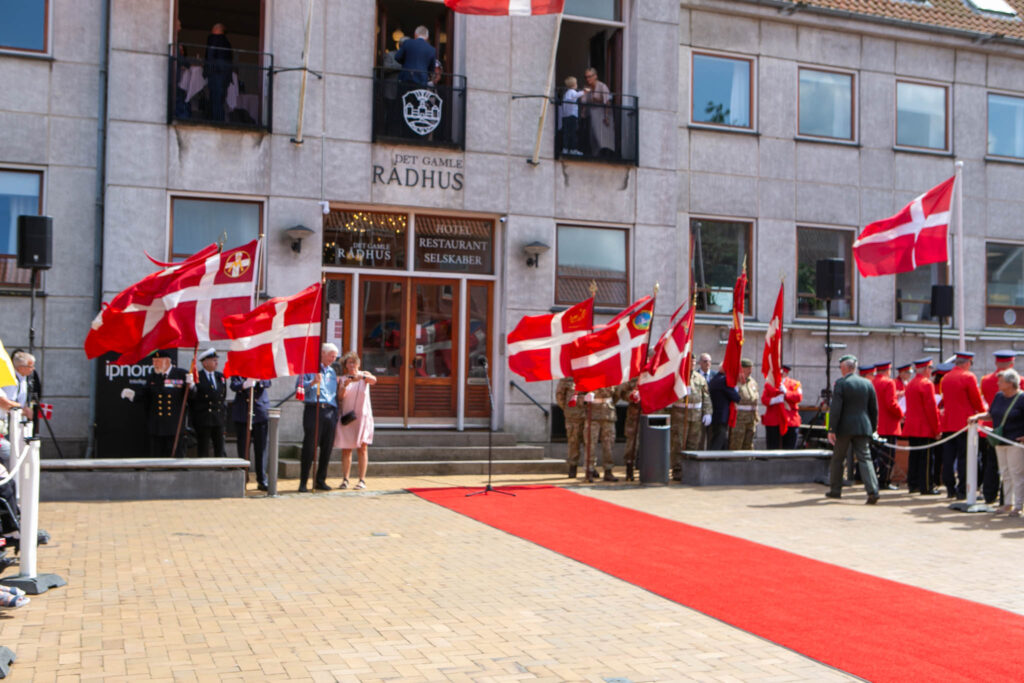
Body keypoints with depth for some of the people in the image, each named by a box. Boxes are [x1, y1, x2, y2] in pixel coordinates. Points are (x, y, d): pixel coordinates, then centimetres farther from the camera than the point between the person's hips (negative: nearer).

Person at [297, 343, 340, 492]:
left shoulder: (332, 372, 23)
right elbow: (299, 386, -4)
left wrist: (336, 414, 16)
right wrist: (312, 382, -20)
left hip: (330, 412, 6)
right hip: (313, 409, -5)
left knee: (327, 448, 4)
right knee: (309, 447, -8)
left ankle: (320, 480, 13)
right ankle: (303, 481, -5)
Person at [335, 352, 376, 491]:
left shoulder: (364, 375, 4)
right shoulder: (342, 379, 6)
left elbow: (374, 380, -18)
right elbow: (340, 396, -6)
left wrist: (361, 376, -36)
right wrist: (344, 386, -25)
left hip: (363, 415, -1)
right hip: (346, 415, 1)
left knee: (362, 447, -4)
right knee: (346, 449, 1)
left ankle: (362, 480, -4)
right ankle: (345, 479, 6)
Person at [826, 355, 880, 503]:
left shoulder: (840, 383, -8)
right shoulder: (867, 383, 6)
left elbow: (835, 408, -14)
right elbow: (874, 409, 9)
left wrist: (832, 429, -13)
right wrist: (873, 428, 19)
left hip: (844, 428, -3)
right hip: (863, 428, 3)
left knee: (837, 459, 12)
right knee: (865, 459, 1)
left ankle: (835, 490, 21)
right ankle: (873, 491, -14)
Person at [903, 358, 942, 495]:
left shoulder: (910, 384, 13)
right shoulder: (927, 384, -13)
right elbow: (931, 408, -16)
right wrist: (937, 428, -12)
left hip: (911, 427, 8)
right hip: (925, 428, -8)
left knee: (914, 456, 11)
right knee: (926, 457, -4)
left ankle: (913, 484, 16)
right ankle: (926, 487, -2)